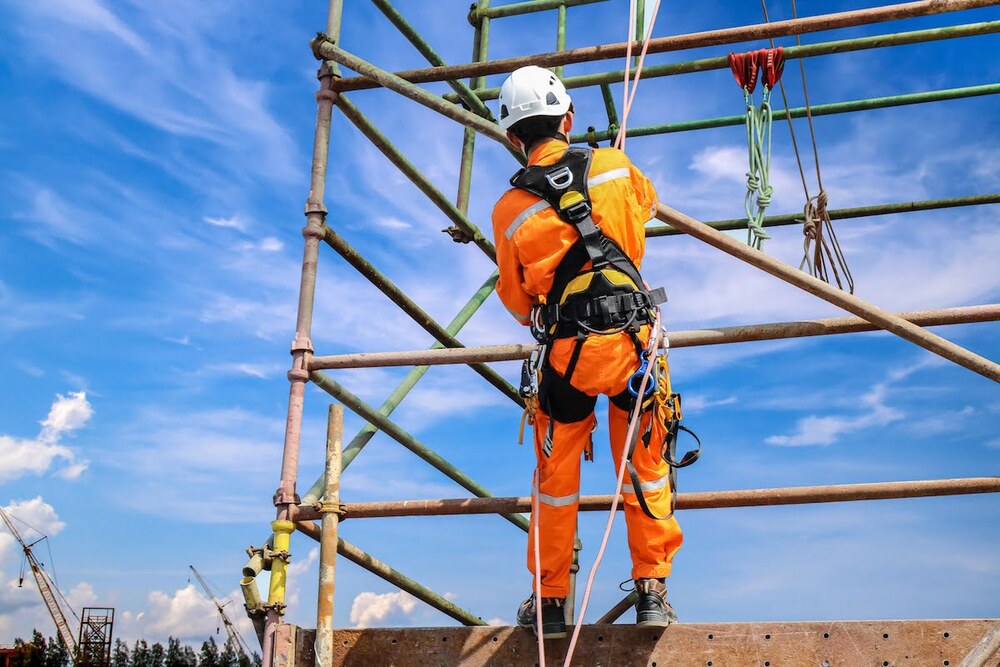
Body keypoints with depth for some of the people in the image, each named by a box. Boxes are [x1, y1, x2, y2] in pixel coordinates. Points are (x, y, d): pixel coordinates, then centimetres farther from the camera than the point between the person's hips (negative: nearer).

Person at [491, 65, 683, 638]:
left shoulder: (509, 210, -1)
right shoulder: (615, 166, 1)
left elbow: (517, 301, 9)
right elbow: (649, 204, 25)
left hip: (565, 352, 0)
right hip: (632, 339, 1)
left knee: (557, 476, 14)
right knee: (646, 468, 14)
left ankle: (550, 600, 23)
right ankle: (652, 590, 19)